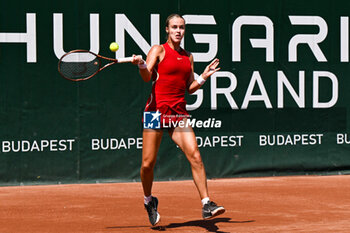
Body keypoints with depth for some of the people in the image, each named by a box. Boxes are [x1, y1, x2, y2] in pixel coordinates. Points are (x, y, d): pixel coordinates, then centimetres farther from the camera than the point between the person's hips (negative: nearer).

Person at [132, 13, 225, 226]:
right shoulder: (158, 50, 2)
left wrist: (204, 77, 6)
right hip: (157, 109, -4)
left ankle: (207, 205, -12)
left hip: (179, 112, 4)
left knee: (195, 156, -13)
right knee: (148, 163, -2)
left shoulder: (188, 57, 17)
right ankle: (149, 201, 25)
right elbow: (147, 77, -13)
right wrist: (141, 65, -33)